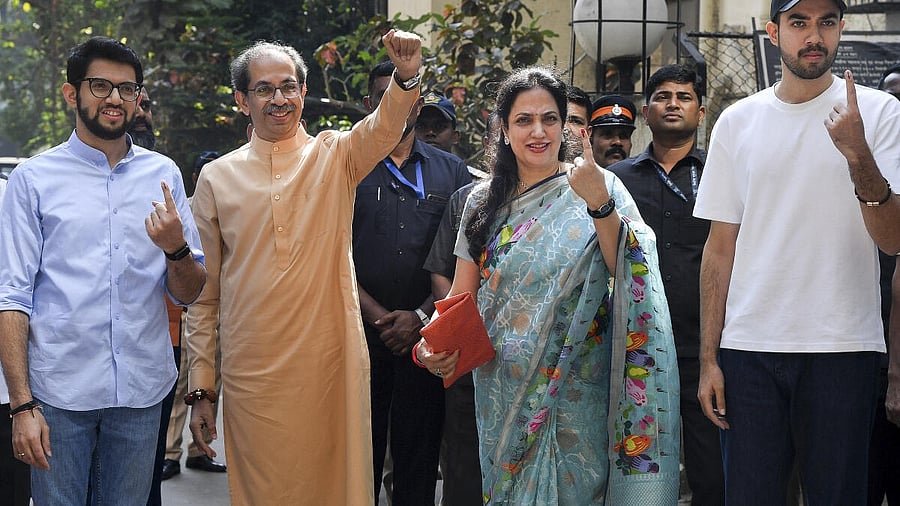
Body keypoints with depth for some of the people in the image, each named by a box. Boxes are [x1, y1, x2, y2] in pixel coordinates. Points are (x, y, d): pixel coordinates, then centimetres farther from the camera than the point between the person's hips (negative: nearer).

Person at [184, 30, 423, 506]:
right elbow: (203, 291, 8)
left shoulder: (334, 156, 4)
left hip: (332, 363, 0)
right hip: (251, 372, 1)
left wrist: (405, 76, -40)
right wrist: (199, 387, 4)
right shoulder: (216, 177, 6)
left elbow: (383, 129, -19)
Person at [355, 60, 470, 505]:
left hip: (426, 334, 1)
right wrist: (378, 316, -10)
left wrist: (421, 316, -8)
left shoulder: (451, 171, 10)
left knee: (419, 456, 5)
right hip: (360, 333, -1)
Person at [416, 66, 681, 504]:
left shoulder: (599, 187, -3)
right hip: (504, 394, 3)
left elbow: (626, 272, -16)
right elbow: (461, 298, 8)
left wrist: (600, 205, -31)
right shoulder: (484, 203, 6)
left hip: (575, 391, -3)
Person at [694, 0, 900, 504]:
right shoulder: (738, 122, 8)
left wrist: (858, 155, -23)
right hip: (748, 348, 2)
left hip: (842, 348, -2)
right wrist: (708, 357, 5)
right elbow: (721, 247, 9)